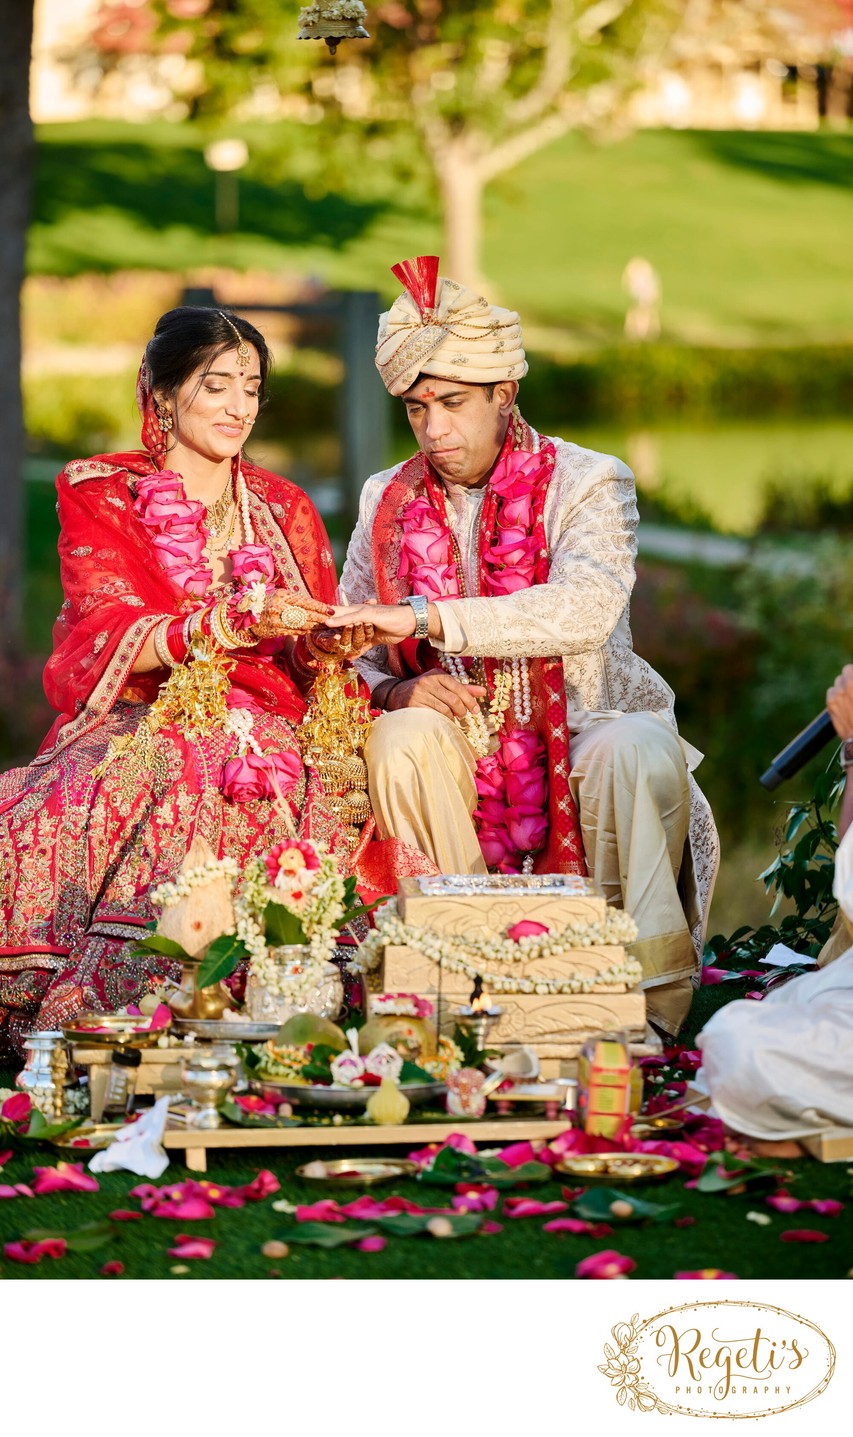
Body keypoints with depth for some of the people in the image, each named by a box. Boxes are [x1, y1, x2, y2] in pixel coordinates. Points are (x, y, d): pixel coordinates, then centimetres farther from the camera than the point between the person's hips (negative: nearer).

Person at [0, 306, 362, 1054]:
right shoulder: (99, 494, 8)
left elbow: (309, 666, 16)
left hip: (255, 734, 1)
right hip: (131, 731, -1)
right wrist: (238, 622, -25)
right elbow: (104, 632, -9)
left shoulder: (284, 509, 18)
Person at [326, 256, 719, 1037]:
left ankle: (649, 996, -24)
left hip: (586, 722, -3)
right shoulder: (387, 502, 7)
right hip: (462, 746, 3)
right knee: (400, 742, -30)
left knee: (636, 756, -35)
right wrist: (400, 689, -19)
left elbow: (585, 608, -26)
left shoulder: (590, 483, -6)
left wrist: (424, 618, -34)